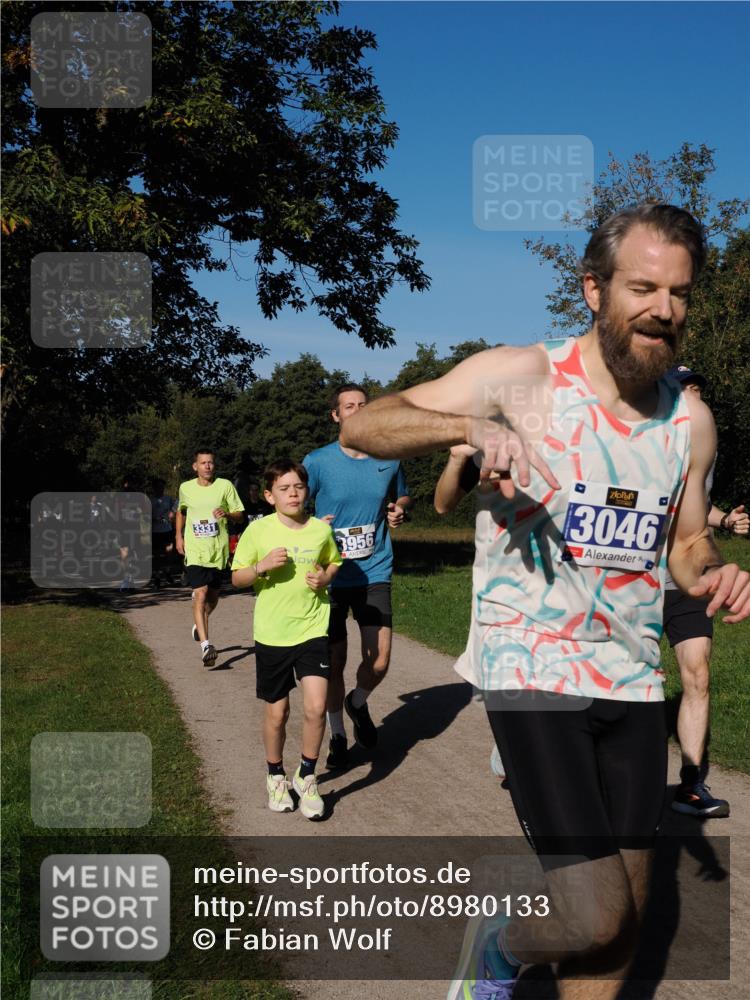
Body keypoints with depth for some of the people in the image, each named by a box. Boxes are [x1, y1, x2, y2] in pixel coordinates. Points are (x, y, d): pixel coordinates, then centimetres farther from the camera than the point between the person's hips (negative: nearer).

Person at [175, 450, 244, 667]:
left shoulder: (225, 486, -1)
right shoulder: (186, 488, 5)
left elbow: (239, 514, 3)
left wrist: (227, 514, -18)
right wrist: (178, 536, 14)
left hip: (218, 549, 1)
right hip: (195, 551, -1)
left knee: (213, 596, 14)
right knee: (200, 594, -16)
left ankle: (199, 623, 46)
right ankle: (205, 645, -22)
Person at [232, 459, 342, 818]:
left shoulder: (321, 529, -1)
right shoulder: (257, 530, -6)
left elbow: (334, 562, 17)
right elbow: (237, 577, 0)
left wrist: (326, 577, -5)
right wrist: (262, 566, -18)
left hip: (313, 630, 1)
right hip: (271, 635, -1)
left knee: (316, 708, -10)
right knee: (276, 712, 10)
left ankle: (306, 777, 14)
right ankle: (276, 776, 36)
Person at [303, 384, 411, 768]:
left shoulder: (388, 459, 2)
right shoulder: (317, 461, -6)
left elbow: (401, 496, 20)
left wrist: (399, 510, -2)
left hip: (374, 574, 2)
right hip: (330, 576, -2)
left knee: (379, 662, -4)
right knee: (334, 662, 7)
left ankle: (358, 703, 31)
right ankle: (337, 734, 30)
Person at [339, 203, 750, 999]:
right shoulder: (520, 377, -11)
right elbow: (360, 428, -12)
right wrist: (470, 426, -30)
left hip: (634, 680, 6)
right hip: (532, 672, -5)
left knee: (625, 916, 14)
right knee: (596, 919, -8)